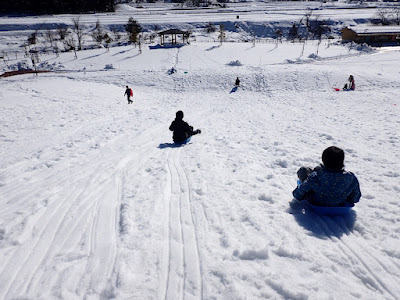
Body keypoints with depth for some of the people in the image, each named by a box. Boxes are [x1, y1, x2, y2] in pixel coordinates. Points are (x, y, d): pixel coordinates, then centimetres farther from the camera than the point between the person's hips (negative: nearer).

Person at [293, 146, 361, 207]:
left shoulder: (314, 177, -39)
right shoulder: (351, 178, -32)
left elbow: (298, 195, -26)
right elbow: (356, 198, -12)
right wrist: (348, 200, 11)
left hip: (316, 203, -3)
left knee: (303, 169, 14)